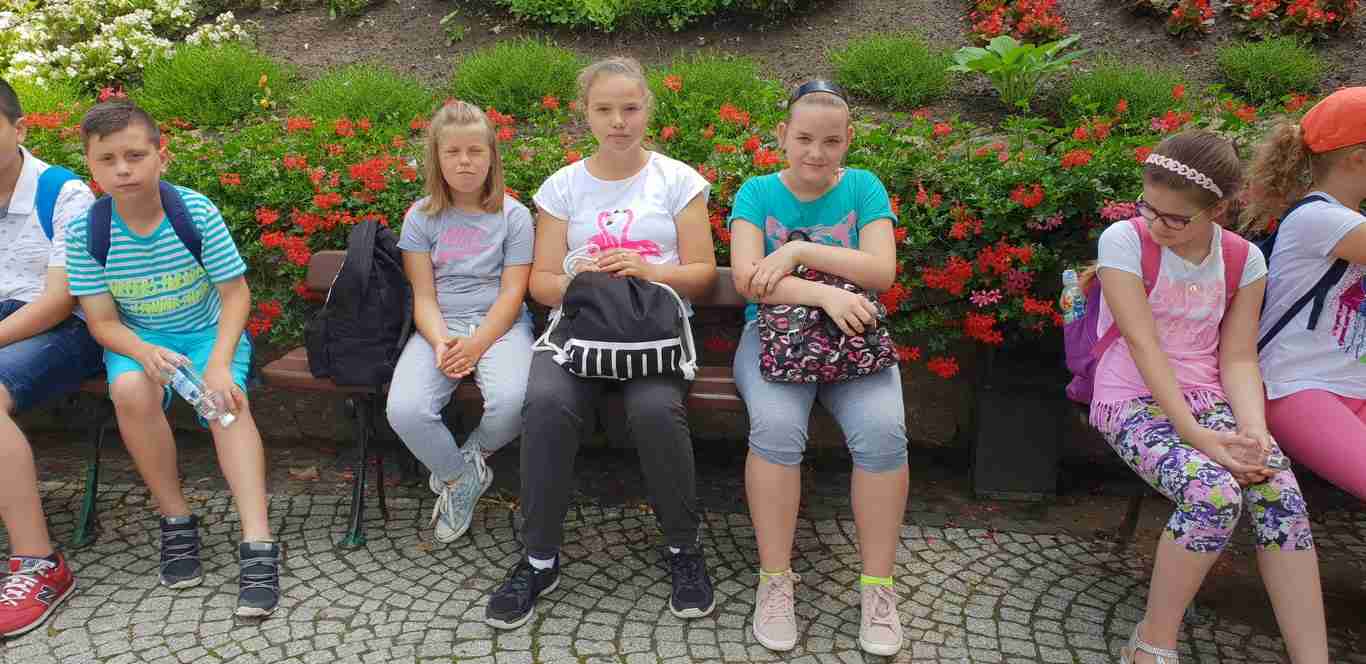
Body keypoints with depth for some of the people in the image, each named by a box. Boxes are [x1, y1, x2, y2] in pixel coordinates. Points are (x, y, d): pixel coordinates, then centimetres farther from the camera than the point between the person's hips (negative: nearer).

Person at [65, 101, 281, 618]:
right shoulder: (86, 231, -12)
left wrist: (219, 363, -25)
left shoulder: (197, 212, -16)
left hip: (209, 331, -1)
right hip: (135, 340, 1)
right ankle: (176, 521, -14)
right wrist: (145, 352, -30)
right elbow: (102, 322, -8)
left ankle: (257, 545, -35)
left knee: (228, 401, -30)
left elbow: (235, 294, -11)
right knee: (130, 391, -32)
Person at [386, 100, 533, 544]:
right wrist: (441, 343, -19)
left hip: (500, 324, -1)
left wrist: (475, 345, -19)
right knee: (405, 410, -26)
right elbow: (424, 296, 1)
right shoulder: (421, 217, 7)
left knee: (513, 400, -33)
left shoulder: (513, 215, 2)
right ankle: (458, 476, 5)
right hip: (439, 327, 1)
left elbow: (512, 293, -4)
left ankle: (474, 454, 6)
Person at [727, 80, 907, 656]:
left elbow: (882, 272, -6)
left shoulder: (863, 188, 8)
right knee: (776, 426, -32)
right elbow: (747, 279, -10)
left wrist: (800, 250, -14)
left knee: (882, 429, -29)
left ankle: (878, 585, -13)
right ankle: (775, 581, -16)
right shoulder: (757, 193, 5)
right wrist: (826, 293, -23)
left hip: (853, 337, 1)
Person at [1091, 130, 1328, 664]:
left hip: (1207, 400, 4)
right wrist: (1194, 434, -24)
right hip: (1134, 400, -4)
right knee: (1215, 494, -29)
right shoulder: (1124, 240, -11)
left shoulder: (1244, 259, 2)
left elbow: (1238, 358, 1)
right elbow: (1143, 344, -17)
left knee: (1282, 494, -22)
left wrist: (1254, 431, -18)